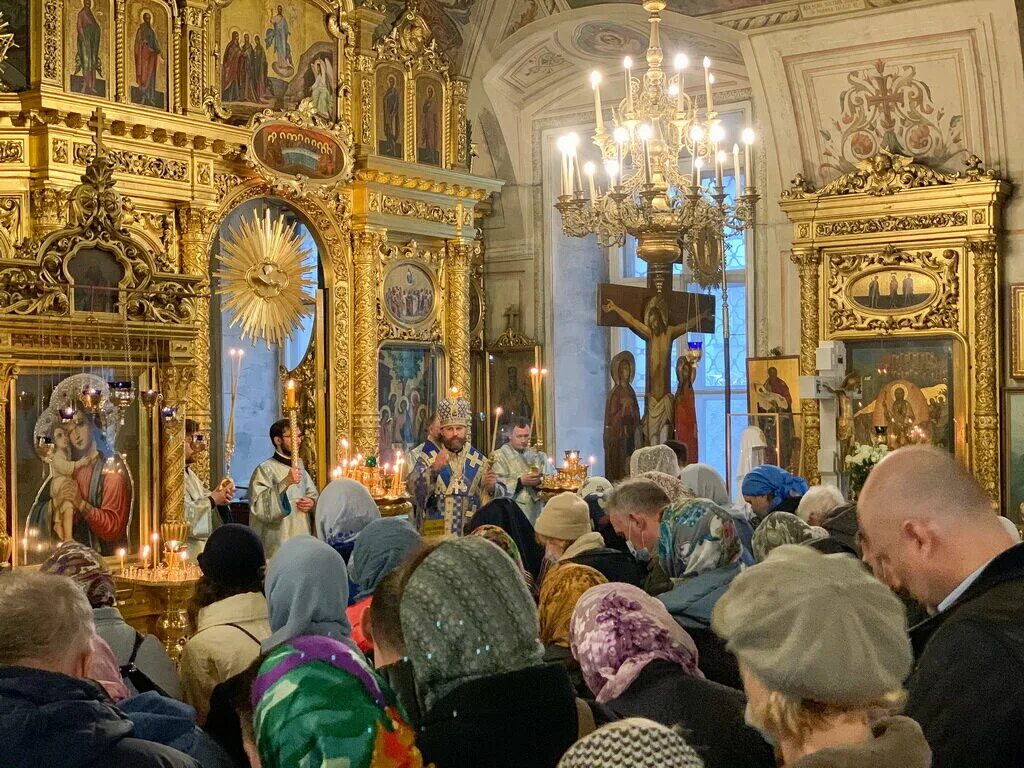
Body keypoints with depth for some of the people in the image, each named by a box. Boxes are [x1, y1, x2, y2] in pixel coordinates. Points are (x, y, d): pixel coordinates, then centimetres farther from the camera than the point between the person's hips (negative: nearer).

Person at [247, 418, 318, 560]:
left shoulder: (299, 465, 13)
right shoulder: (265, 469, -11)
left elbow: (313, 494, 23)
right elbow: (259, 507, -23)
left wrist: (312, 503, 0)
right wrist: (285, 483, -29)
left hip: (302, 542, 7)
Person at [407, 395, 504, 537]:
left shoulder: (479, 460, 7)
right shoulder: (428, 458, 1)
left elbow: (499, 495, 7)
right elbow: (413, 487, -15)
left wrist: (492, 487, -16)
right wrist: (434, 469, -33)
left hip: (471, 534, 2)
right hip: (435, 534, -2)